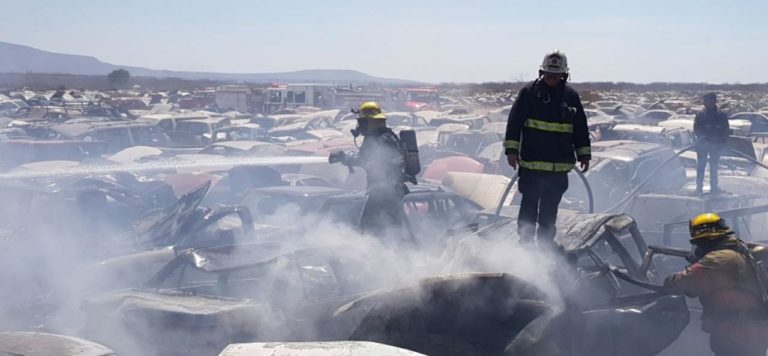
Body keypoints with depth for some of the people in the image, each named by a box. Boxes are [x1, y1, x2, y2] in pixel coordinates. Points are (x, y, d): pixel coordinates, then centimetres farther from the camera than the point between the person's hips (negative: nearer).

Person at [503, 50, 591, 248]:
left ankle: (546, 243, 19)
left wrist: (584, 154, 12)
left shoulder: (570, 96, 8)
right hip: (531, 163, -3)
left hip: (559, 165, 3)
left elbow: (581, 128, 15)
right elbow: (514, 122, -2)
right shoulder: (529, 92, -1)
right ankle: (525, 242, 9)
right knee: (530, 203, 1)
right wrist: (511, 149, -8)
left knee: (550, 207, 9)